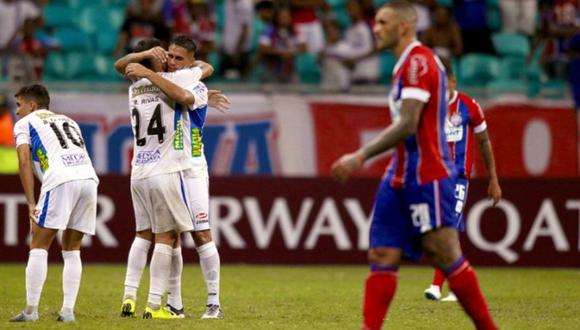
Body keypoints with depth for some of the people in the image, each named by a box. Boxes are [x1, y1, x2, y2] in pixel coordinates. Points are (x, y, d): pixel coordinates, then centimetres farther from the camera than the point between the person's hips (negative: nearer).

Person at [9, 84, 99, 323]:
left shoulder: (24, 124, 17)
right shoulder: (68, 122, 33)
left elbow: (24, 162, 3)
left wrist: (31, 203, 0)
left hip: (60, 180, -5)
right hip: (88, 177, 5)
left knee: (39, 246, 2)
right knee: (72, 250, 14)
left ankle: (31, 310, -2)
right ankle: (68, 311, 6)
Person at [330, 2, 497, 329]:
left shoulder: (419, 62, -13)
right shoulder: (408, 64, 18)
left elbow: (407, 125, -20)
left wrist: (361, 156, -20)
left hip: (426, 178, -10)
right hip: (402, 177, 10)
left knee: (445, 256, -9)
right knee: (382, 257, 0)